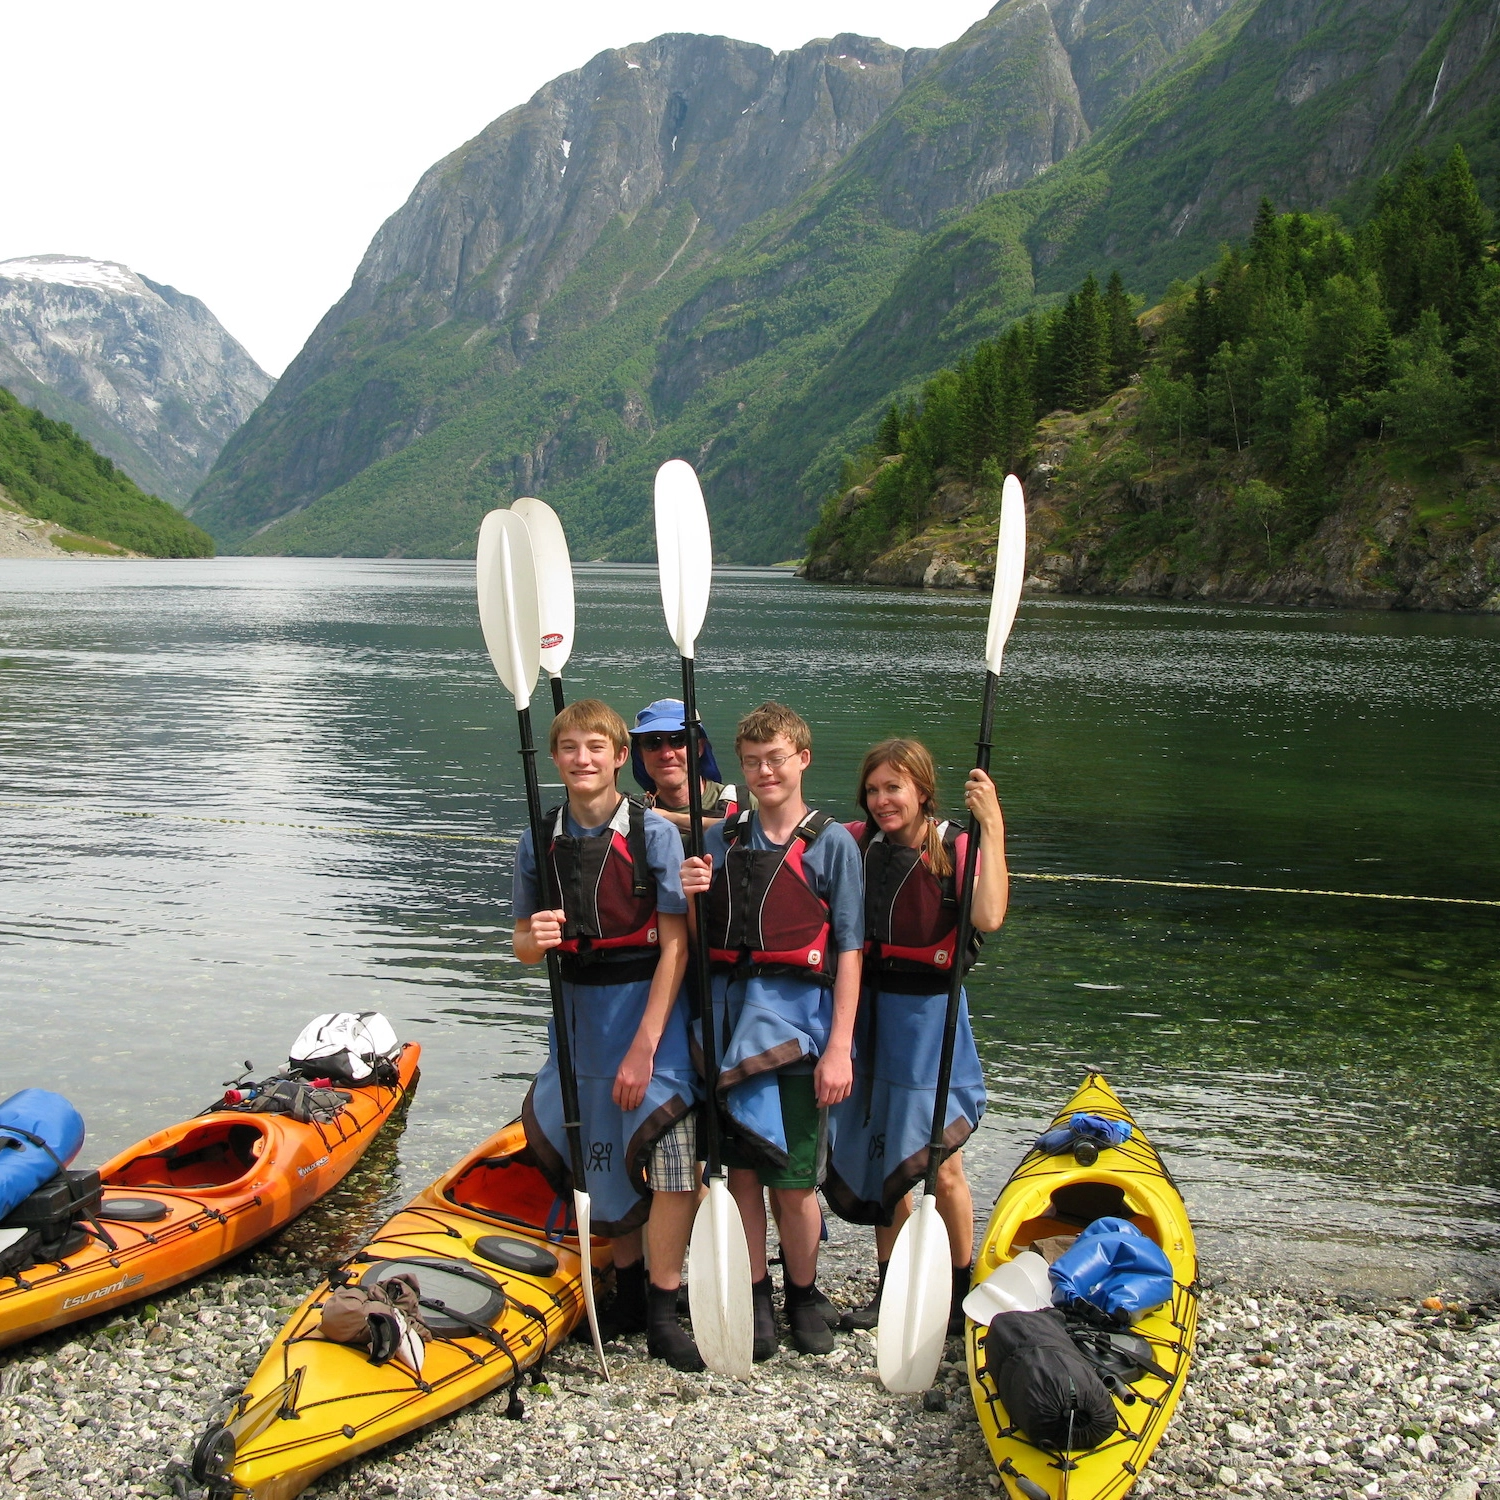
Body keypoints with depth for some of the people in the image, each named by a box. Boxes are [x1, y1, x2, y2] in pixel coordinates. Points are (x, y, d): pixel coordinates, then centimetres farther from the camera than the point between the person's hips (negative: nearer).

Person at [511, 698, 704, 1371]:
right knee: (601, 1158, 11)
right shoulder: (538, 841, 2)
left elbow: (674, 946, -12)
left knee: (668, 1156, -11)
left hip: (648, 1004, -4)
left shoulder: (654, 833, -10)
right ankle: (628, 1290, 30)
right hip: (578, 1008, 4)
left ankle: (662, 1312, 4)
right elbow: (523, 944, 6)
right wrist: (535, 939, -20)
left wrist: (644, 1045, -17)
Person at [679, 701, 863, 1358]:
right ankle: (754, 1296, 23)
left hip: (796, 1022, -3)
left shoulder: (831, 842, -2)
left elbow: (849, 953, -5)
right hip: (730, 1015, 3)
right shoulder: (720, 838, 9)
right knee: (740, 1168, 8)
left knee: (794, 1182, 2)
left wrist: (839, 1049, -10)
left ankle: (804, 1294, 24)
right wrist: (691, 896, -11)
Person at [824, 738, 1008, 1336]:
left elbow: (988, 916, -28)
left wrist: (991, 825, -28)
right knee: (882, 1158, 14)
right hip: (868, 1011, 4)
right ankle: (892, 1288, 30)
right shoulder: (856, 843, 1)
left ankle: (960, 1291, 21)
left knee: (941, 1168, 1)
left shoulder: (957, 848, -9)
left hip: (930, 1015, -4)